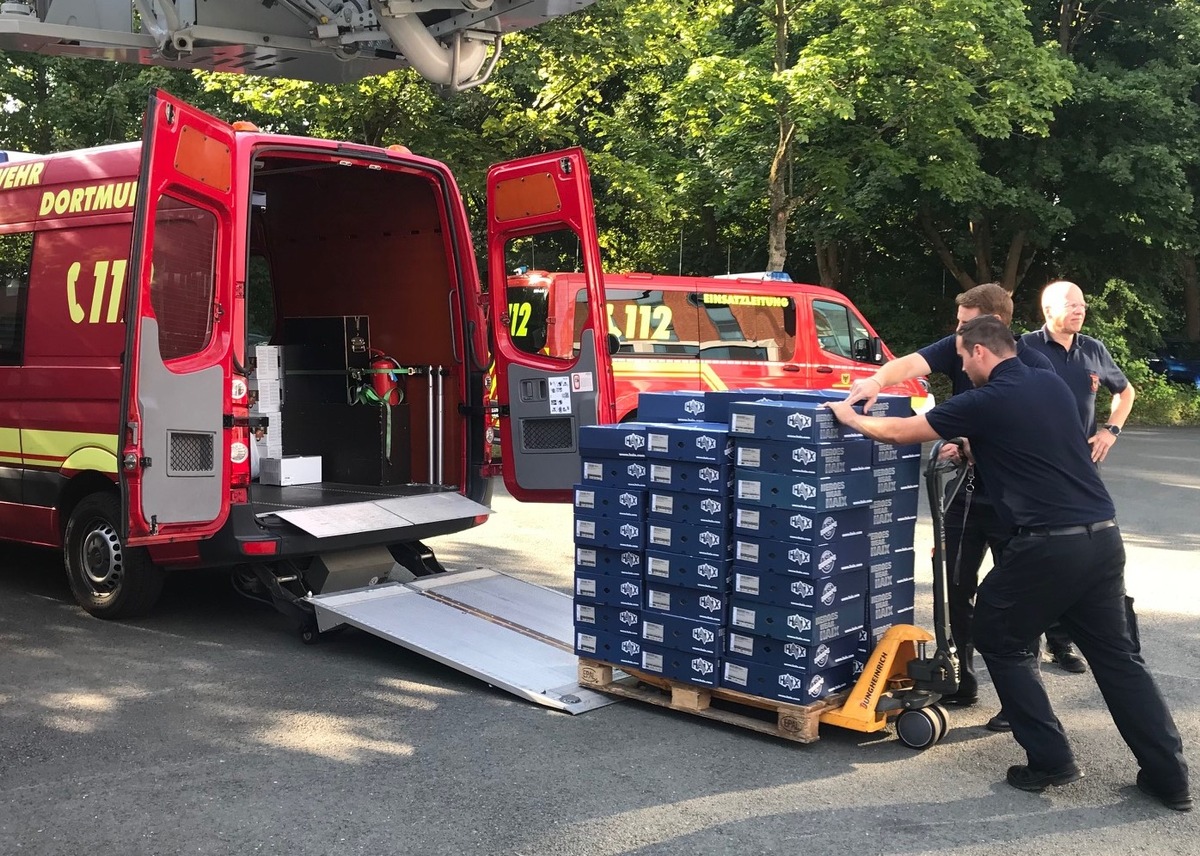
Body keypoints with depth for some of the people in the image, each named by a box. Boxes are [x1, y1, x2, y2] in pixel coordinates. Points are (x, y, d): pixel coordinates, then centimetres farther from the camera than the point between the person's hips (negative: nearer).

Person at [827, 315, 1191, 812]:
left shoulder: (985, 402, -7)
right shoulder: (1053, 386, 13)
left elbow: (896, 432, 1)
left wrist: (849, 417, 18)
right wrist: (973, 450, 35)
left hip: (1048, 545, -7)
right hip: (1103, 536, 7)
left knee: (1001, 643, 13)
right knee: (1118, 656, 14)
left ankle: (1050, 760, 11)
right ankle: (1169, 776, 15)